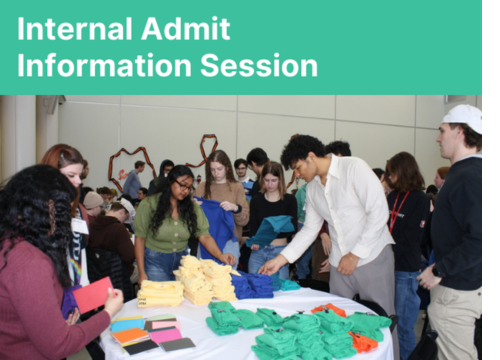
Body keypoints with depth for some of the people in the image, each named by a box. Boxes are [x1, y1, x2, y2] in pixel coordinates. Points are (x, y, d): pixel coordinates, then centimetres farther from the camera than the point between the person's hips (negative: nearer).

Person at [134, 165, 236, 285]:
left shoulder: (192, 207, -2)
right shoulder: (149, 204, -10)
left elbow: (204, 236, -9)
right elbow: (140, 238, -8)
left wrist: (220, 255, -27)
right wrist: (142, 273, -9)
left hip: (182, 261, 3)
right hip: (155, 262, -3)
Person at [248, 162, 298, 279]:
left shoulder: (290, 200, 0)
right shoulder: (256, 200, 6)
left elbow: (294, 228, -6)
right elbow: (253, 228, 3)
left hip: (280, 251, -2)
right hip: (258, 250, 2)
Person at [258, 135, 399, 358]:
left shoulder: (353, 168, -11)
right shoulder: (312, 188, 7)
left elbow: (379, 212, -16)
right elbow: (309, 230, 11)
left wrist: (355, 254, -14)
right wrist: (280, 260, 5)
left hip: (372, 258, -5)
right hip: (340, 264, 5)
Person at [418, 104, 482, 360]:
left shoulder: (469, 177, -22)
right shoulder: (466, 172, 11)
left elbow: (479, 241, -27)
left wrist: (439, 271, -20)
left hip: (457, 290, -10)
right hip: (461, 284, 10)